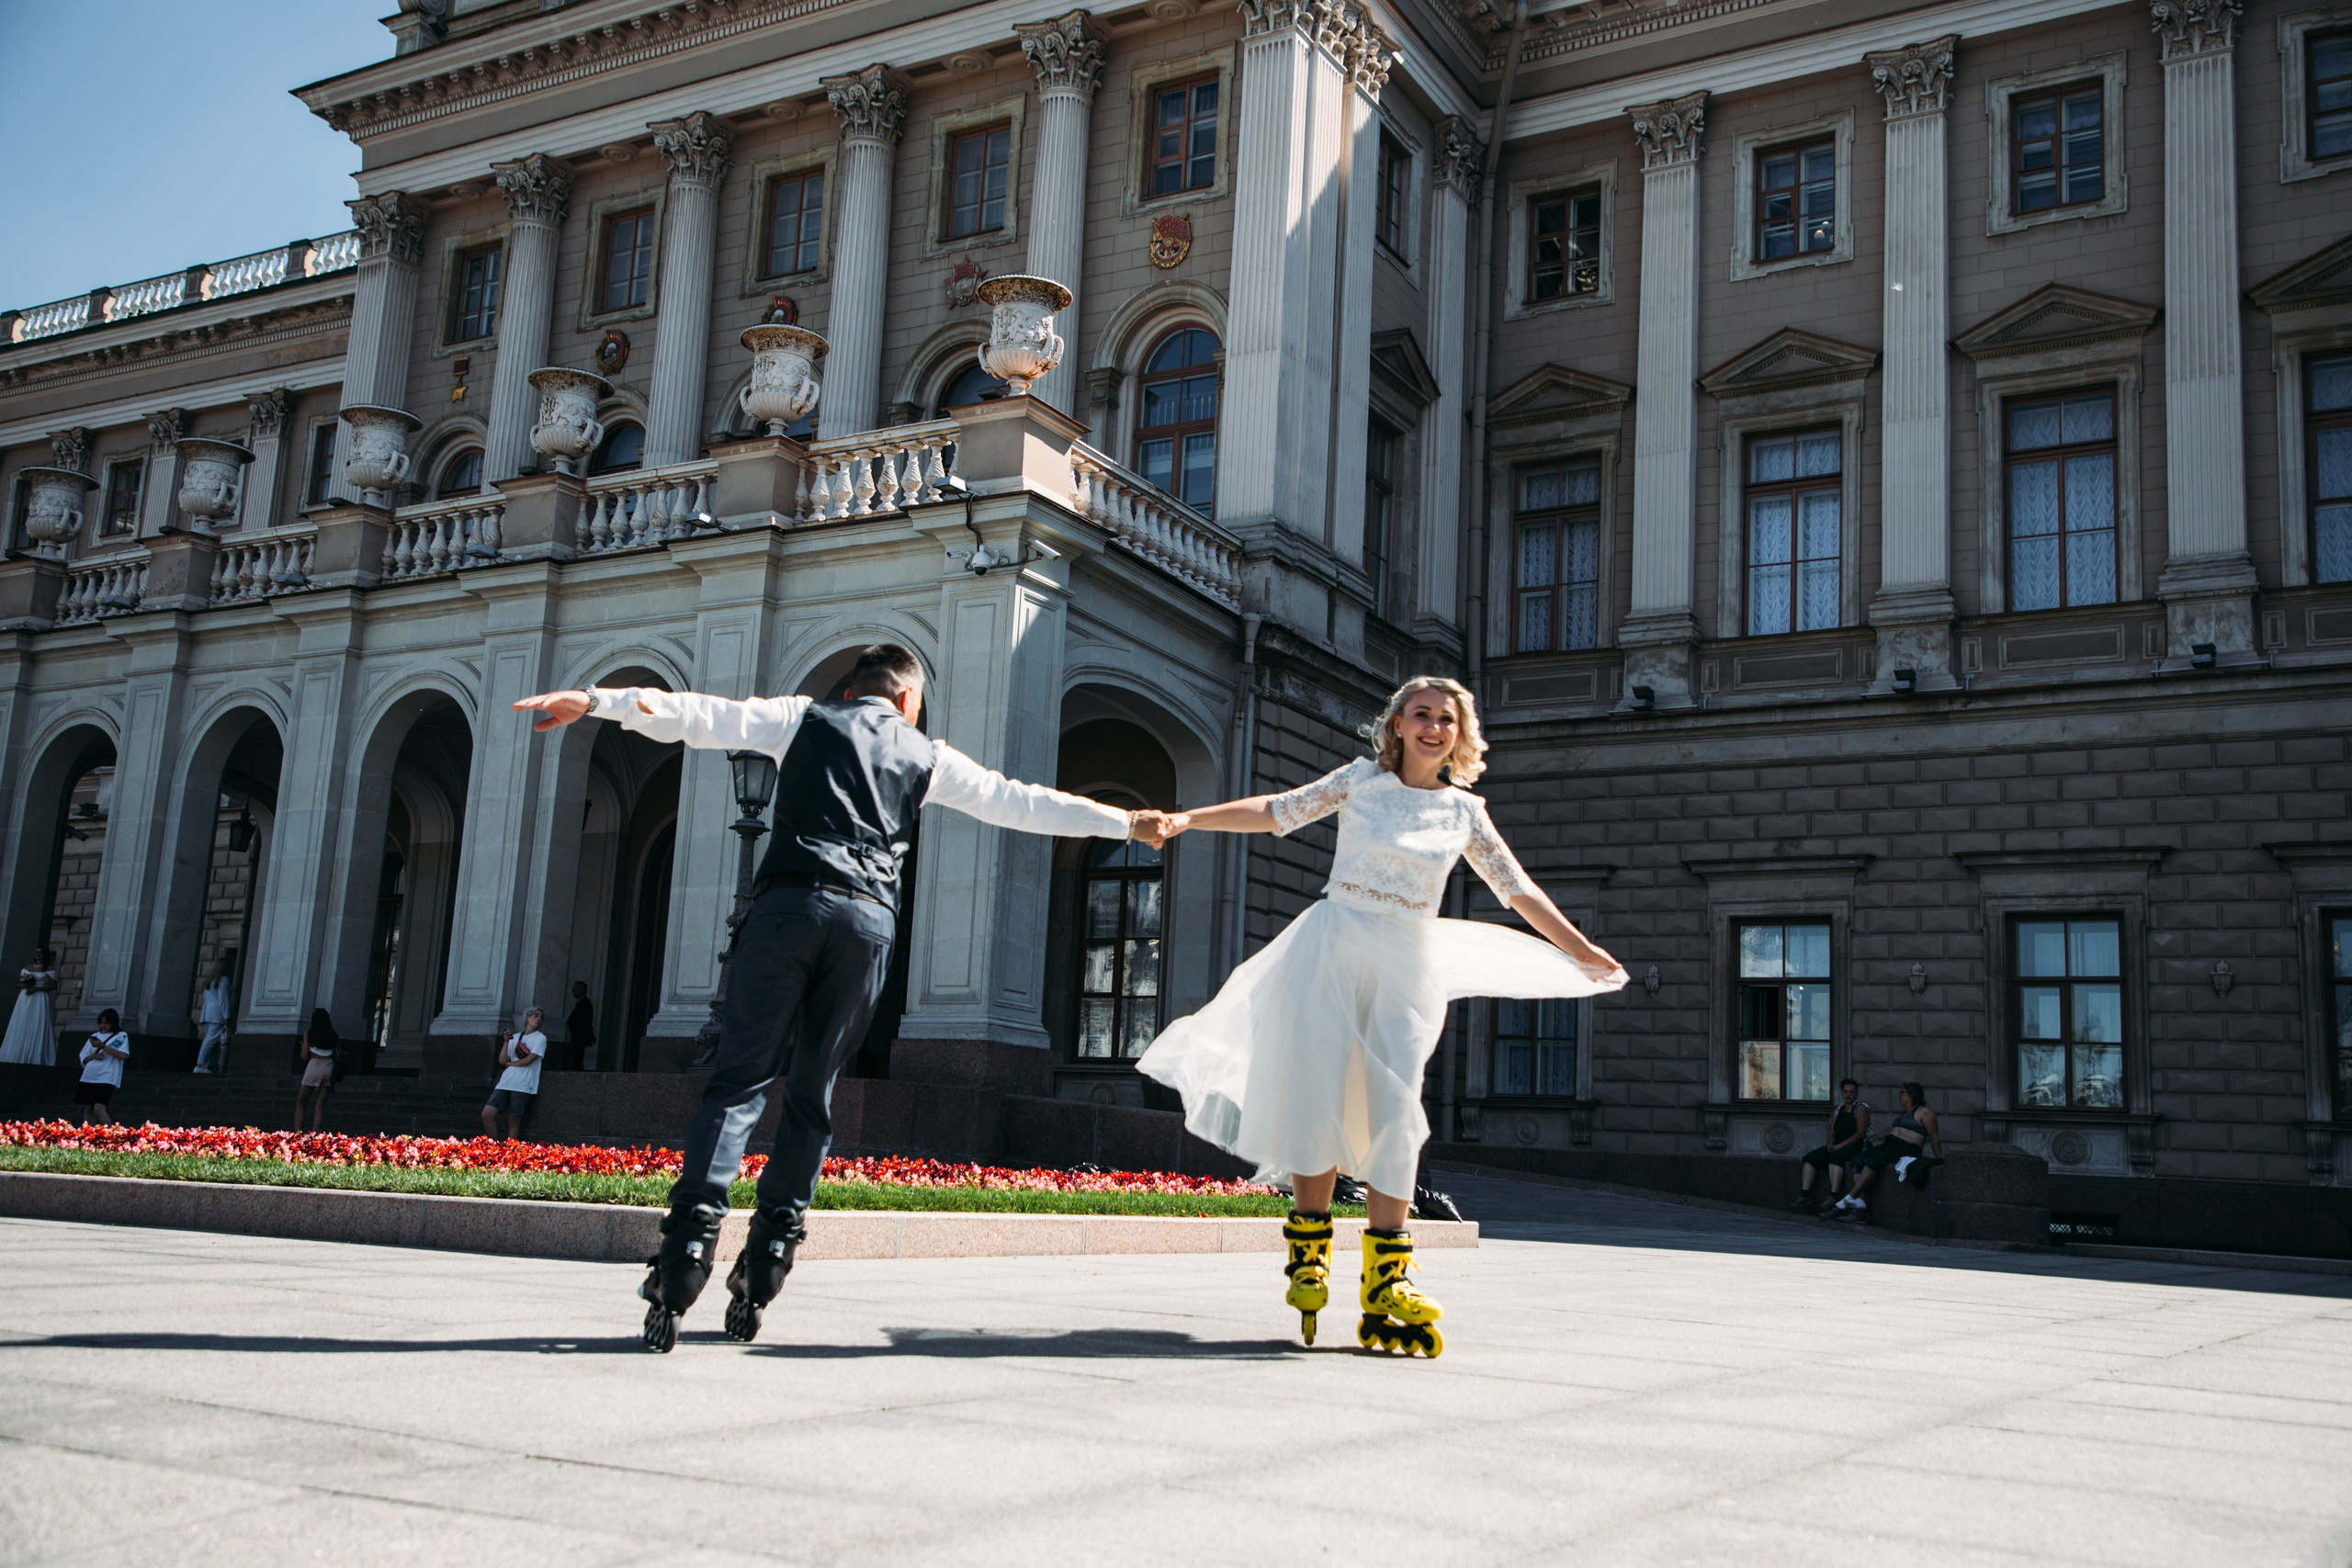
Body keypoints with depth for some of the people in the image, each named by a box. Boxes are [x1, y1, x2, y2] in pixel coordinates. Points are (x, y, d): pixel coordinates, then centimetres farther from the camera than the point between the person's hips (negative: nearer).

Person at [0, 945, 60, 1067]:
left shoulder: (48, 968, 3)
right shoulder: (27, 967, 16)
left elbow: (53, 985, -4)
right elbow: (19, 984, 15)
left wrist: (36, 988, -13)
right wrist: (25, 985, -7)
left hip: (39, 1000, -5)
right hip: (25, 999, 5)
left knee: (37, 1028, -9)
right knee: (20, 1028, -2)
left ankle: (35, 1059, -11)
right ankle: (18, 1057, -2)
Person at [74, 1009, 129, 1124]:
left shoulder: (121, 1036, 4)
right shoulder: (95, 1036, 19)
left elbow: (123, 1055, -12)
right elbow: (83, 1058, 20)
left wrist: (102, 1046, -16)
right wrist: (93, 1056, -3)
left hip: (106, 1078, -6)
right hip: (89, 1076, 6)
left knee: (99, 1109, -18)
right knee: (87, 1109, 4)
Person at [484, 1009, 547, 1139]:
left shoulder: (540, 1038, 6)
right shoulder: (514, 1038, 20)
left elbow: (528, 1060, -5)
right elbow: (502, 1061, 10)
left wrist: (509, 1064, 8)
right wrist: (506, 1042, 0)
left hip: (523, 1086, -4)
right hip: (506, 1083, 4)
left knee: (514, 1121, -7)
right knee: (487, 1114, -8)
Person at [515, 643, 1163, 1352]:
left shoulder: (803, 718, 20)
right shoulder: (925, 756, 22)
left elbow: (703, 716, 9)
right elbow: (1022, 802, 25)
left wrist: (596, 702, 7)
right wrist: (1124, 822, 33)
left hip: (790, 902, -1)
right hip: (869, 921, 1)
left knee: (742, 1076, -5)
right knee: (811, 1094, 9)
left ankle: (690, 1240, -21)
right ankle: (766, 1259, 4)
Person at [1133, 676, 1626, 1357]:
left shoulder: (1465, 812, 9)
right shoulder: (1360, 781, 5)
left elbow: (1518, 891, 14)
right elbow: (1276, 811, 3)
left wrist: (1583, 953, 14)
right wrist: (1186, 819, -4)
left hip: (1407, 964, 1)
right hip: (1334, 948, -1)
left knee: (1393, 1111, -7)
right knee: (1318, 1093, -8)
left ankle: (1387, 1275, -3)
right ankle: (1309, 1251, 6)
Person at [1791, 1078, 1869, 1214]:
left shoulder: (1861, 1108, -1)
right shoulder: (1838, 1110, 21)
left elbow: (1861, 1133, -12)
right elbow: (1833, 1132, 18)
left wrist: (1841, 1145, -18)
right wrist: (1831, 1143, -6)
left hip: (1857, 1146, -7)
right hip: (1838, 1146, 7)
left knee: (1835, 1156, -38)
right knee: (1810, 1158, -13)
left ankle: (1833, 1196, -50)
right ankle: (1805, 1195, -25)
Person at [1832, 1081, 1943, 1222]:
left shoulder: (1924, 1113, 3)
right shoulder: (1902, 1114, 30)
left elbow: (1934, 1137, -1)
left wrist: (1939, 1161, -4)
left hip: (1906, 1148, -9)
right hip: (1889, 1144, 9)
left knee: (1872, 1161, -31)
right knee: (1858, 1159, -17)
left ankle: (1850, 1200, -36)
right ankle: (1861, 1203, -30)